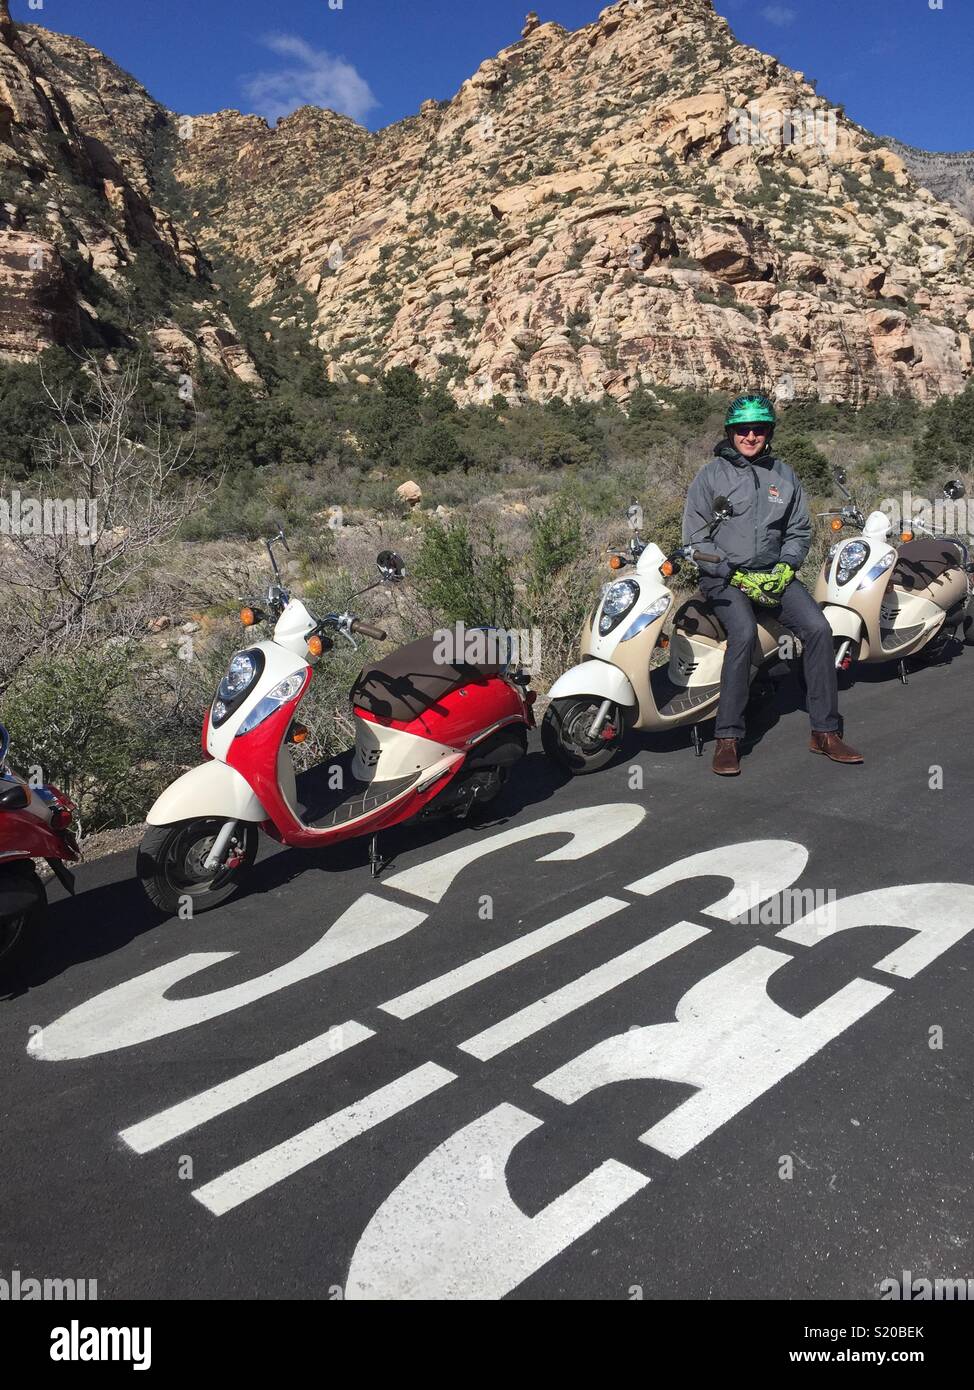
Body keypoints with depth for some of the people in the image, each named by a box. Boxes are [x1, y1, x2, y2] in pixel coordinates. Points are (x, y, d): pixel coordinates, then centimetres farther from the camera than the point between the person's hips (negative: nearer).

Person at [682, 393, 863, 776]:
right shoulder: (711, 475, 1)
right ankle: (727, 738, -27)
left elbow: (800, 529, 19)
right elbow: (695, 535, -3)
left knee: (818, 628, -18)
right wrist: (736, 576, -12)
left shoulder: (784, 475, 14)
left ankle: (825, 731, -9)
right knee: (743, 631, -33)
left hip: (773, 572, 4)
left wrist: (785, 566, -2)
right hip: (723, 576, -4)